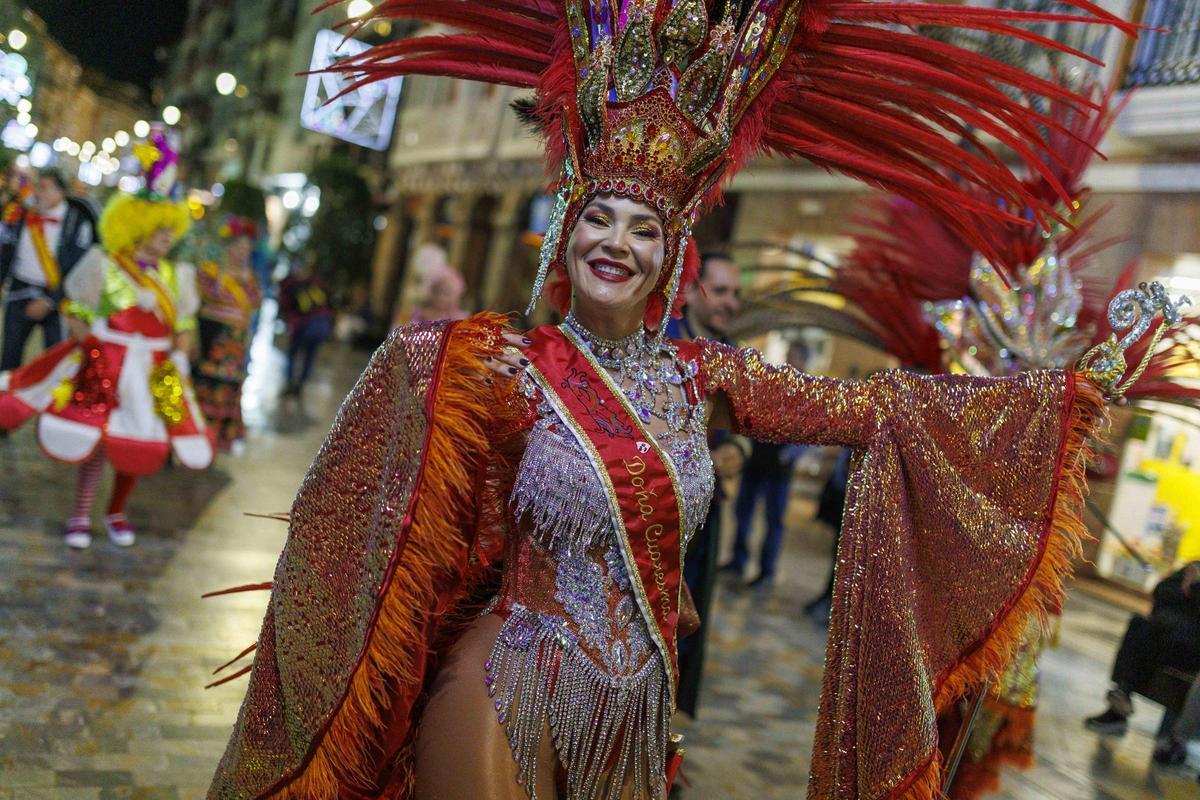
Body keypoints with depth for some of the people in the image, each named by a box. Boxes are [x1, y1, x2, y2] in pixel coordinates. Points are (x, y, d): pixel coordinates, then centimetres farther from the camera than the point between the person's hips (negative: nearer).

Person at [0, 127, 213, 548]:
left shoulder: (175, 276, 8)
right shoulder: (105, 265, -4)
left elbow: (184, 325, 10)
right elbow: (76, 311, -2)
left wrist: (177, 359, 0)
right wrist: (89, 348, -10)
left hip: (156, 371, 4)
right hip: (105, 365, -4)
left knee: (138, 444, 7)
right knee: (98, 438, -5)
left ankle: (116, 512, 26)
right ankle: (80, 514, 11)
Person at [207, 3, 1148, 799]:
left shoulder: (701, 376, 0)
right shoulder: (510, 367, -10)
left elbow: (866, 407, 2)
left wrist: (1062, 389, 4)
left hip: (636, 707, 4)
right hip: (509, 696, -4)